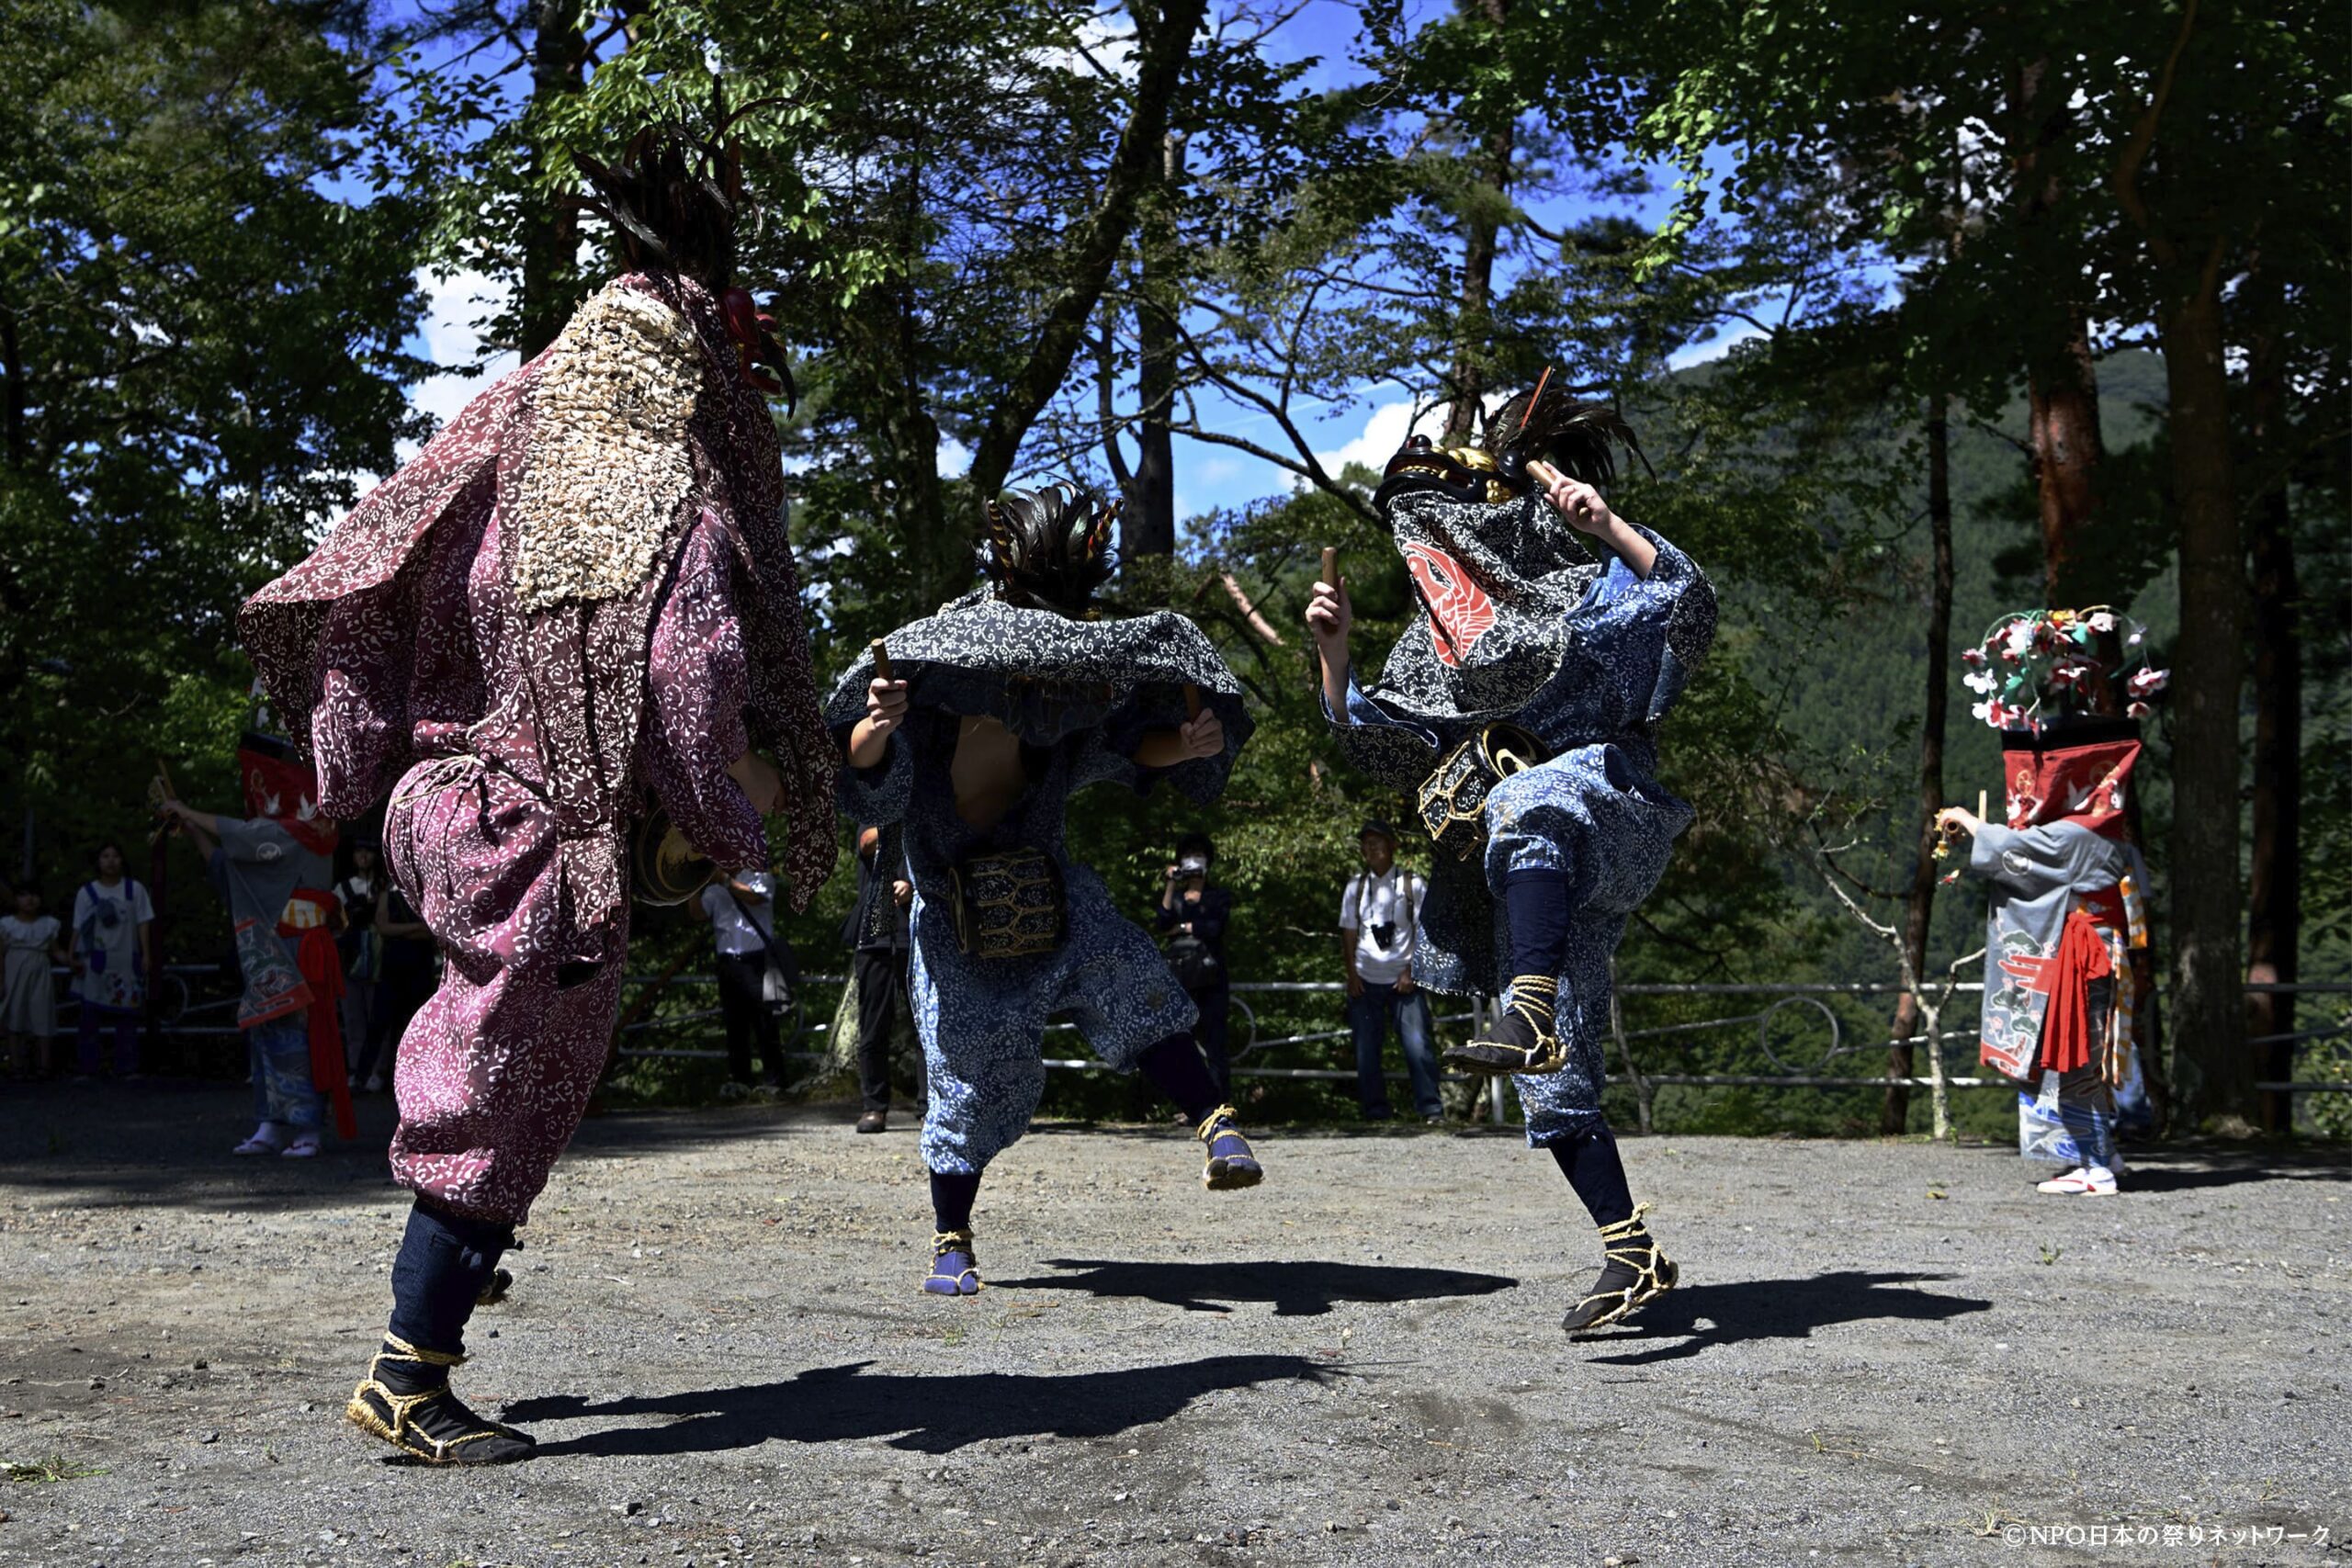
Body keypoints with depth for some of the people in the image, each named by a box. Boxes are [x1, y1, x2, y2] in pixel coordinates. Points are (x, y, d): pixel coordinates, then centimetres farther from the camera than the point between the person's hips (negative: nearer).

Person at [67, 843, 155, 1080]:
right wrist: (71, 954, -9)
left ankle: (127, 1068, 6)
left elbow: (143, 923, 6)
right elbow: (79, 927, 2)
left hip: (126, 961, 1)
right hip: (96, 961, -1)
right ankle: (85, 1068, -1)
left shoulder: (135, 889, 6)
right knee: (90, 1015, -3)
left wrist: (146, 954, 0)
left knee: (127, 1016, 3)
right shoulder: (87, 892, 4)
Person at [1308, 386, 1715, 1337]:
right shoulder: (1439, 637, 24)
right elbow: (1379, 745, 19)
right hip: (1535, 881, 6)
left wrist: (1607, 527, -14)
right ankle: (1633, 1258, 9)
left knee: (1529, 804, -43)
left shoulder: (1592, 590, 10)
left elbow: (1692, 613, -7)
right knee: (1556, 1085, 2)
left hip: (1610, 815, -6)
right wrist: (1334, 652, 6)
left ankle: (1528, 1020, -59)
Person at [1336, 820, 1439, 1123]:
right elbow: (1348, 933, 9)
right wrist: (1352, 975, 1)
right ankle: (1375, 1111, 9)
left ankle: (1431, 1108, -5)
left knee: (1417, 1044, -10)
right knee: (1366, 1050, 1)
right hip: (1365, 981, 3)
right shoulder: (1355, 887, 9)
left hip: (1403, 980, -2)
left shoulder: (1412, 885, 2)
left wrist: (1411, 972, -7)